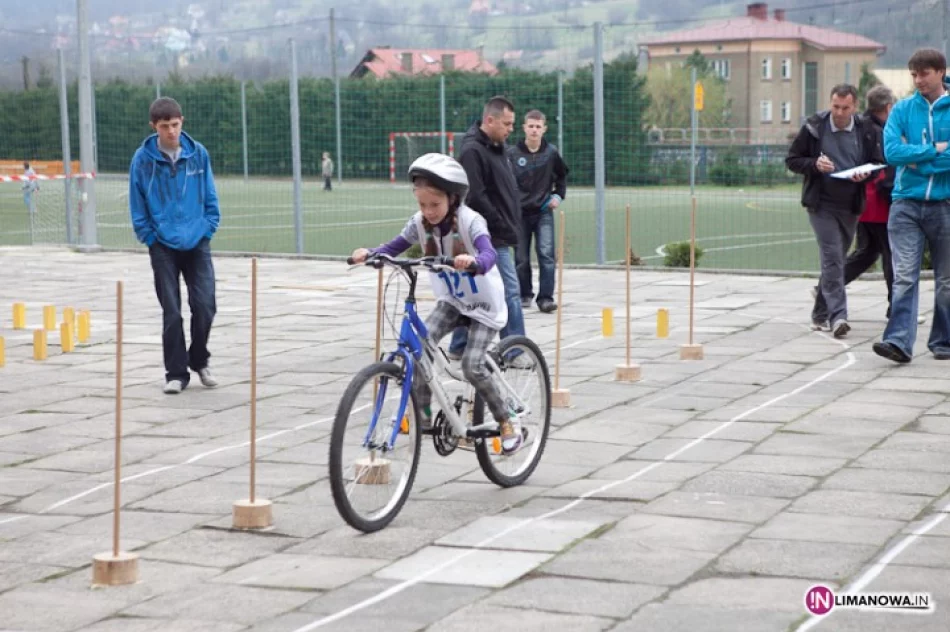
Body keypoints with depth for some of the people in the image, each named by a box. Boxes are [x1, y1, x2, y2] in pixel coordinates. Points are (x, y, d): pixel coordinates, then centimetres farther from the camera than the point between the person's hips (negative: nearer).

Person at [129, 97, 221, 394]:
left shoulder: (198, 153, 0)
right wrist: (151, 238, -3)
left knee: (204, 306, -3)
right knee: (172, 313, 0)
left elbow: (210, 197, 7)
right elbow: (137, 206, 0)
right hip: (163, 247, -1)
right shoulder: (143, 158, -5)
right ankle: (176, 373, 11)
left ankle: (199, 360, 21)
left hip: (197, 244, 1)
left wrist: (208, 229, 1)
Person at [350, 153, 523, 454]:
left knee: (472, 366, -18)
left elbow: (489, 254, -41)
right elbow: (395, 247, -3)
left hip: (484, 304, -5)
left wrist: (474, 262, -64)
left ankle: (507, 424, 2)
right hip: (451, 301, 5)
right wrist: (369, 253, -25)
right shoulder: (420, 223, -9)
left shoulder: (470, 221, -26)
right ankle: (422, 416, -5)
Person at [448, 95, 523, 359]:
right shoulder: (472, 151, -15)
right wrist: (504, 228, -18)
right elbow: (476, 198, -22)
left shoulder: (496, 149, 16)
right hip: (491, 238, -10)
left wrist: (513, 228, 13)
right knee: (510, 293, -9)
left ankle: (459, 347, 19)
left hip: (499, 238, 10)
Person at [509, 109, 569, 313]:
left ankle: (546, 297, -9)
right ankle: (524, 295, 23)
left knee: (546, 253, -11)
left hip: (544, 211, 0)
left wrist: (559, 195, 4)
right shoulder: (512, 154, -7)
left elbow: (562, 175, 17)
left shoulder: (551, 152, -1)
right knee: (521, 258, 7)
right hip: (519, 212, 0)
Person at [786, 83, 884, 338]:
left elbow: (878, 164, 10)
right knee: (832, 258, -14)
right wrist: (814, 164, -18)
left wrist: (865, 174, -13)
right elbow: (792, 161, 2)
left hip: (851, 206, 4)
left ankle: (820, 314, 26)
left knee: (835, 260, 13)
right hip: (821, 204, -3)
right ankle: (837, 315, -19)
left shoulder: (866, 131, 2)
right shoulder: (814, 128, -4)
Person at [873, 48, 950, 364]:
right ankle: (899, 341, -16)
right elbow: (892, 151, -7)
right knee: (904, 276, -9)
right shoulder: (902, 109, 6)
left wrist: (918, 159, -11)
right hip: (906, 203, 0)